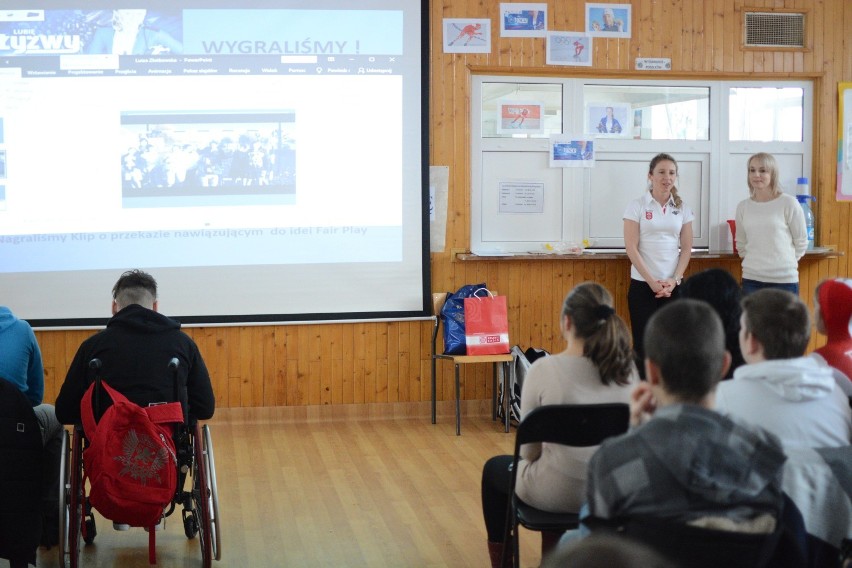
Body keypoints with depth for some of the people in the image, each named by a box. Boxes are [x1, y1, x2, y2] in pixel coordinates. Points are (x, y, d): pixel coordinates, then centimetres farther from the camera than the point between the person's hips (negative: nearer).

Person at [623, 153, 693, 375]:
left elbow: (686, 248, 7)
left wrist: (674, 280, -6)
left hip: (673, 285, 3)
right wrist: (651, 281, -12)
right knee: (643, 343, -2)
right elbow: (631, 247, -6)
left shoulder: (682, 208, 8)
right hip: (643, 284, -3)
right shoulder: (637, 206, -1)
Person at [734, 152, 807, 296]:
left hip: (784, 280, -3)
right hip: (751, 279, 3)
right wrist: (756, 262, 10)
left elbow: (801, 242, 2)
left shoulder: (788, 203, -5)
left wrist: (783, 262, 7)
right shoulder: (743, 206, 7)